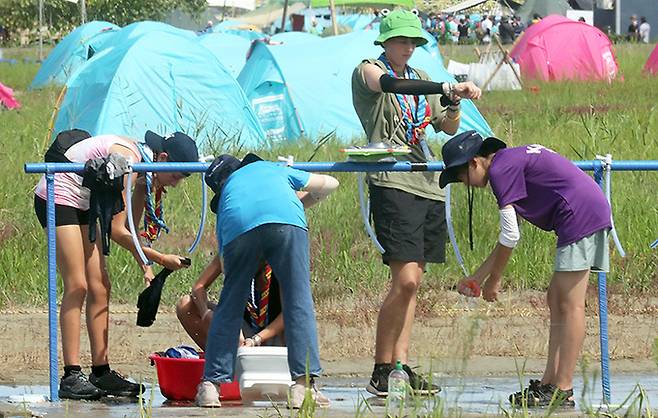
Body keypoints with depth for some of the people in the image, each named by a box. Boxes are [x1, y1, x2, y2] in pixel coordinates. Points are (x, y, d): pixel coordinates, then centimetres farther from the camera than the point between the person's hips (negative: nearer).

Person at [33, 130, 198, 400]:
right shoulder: (127, 160, -27)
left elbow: (132, 229, 8)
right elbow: (117, 231, -24)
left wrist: (145, 267, -2)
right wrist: (160, 259, -21)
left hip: (81, 205, 10)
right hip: (56, 198, -10)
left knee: (99, 287, 5)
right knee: (77, 286, -14)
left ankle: (101, 372, 6)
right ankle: (71, 376, -16)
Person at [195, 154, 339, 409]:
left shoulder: (226, 197, 39)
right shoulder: (272, 169, 41)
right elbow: (328, 184, 44)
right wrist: (300, 205, 60)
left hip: (239, 226, 1)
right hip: (286, 219, -1)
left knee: (229, 306, 15)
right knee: (299, 302, 2)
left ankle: (211, 385, 12)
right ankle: (304, 383, -8)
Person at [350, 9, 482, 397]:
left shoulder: (420, 79, 20)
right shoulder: (368, 71, -1)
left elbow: (448, 128, 19)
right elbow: (390, 84, -24)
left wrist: (453, 105, -4)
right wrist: (447, 88, -34)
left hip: (428, 185, 7)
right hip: (392, 184, -7)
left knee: (413, 279, 5)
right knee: (405, 280, -15)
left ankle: (401, 366, 6)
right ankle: (381, 373, -10)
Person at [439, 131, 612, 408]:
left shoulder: (500, 170, -7)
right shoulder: (512, 161, 23)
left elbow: (510, 236, -7)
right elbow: (509, 236, 28)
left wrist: (493, 280, 6)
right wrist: (477, 277, 30)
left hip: (579, 216, -10)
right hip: (596, 212, 10)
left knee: (569, 304, -9)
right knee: (556, 300, 12)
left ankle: (563, 392, -11)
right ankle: (549, 384, 12)